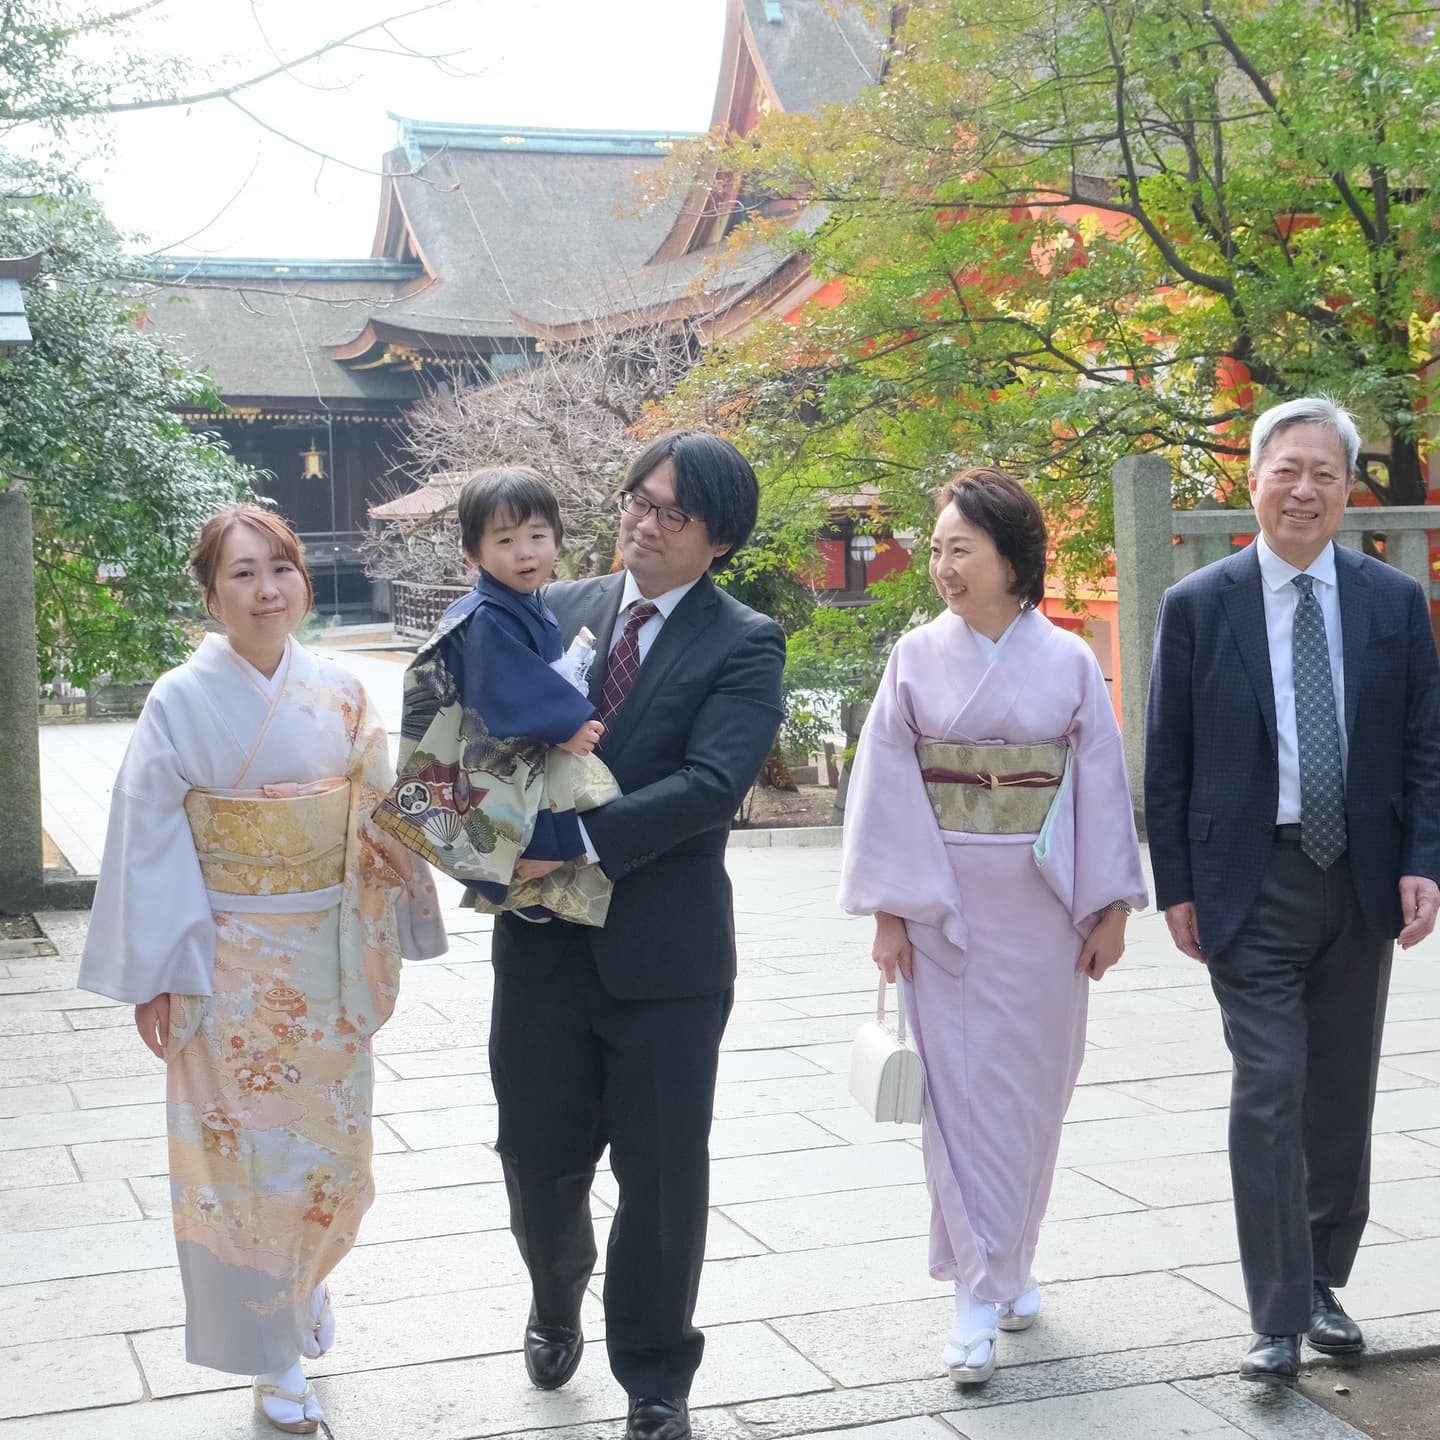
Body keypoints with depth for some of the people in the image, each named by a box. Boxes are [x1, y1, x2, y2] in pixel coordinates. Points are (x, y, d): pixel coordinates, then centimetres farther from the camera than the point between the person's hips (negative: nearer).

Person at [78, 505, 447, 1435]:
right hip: (231, 963, -3)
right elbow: (150, 844, -9)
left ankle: (309, 1273, 44)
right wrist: (158, 973, -10)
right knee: (244, 1149, 5)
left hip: (328, 954, 3)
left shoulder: (341, 695, -2)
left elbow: (380, 816, 3)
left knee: (330, 1138, 14)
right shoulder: (181, 703, -11)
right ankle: (273, 1354, 21)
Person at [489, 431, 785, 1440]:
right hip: (543, 939, 3)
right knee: (539, 1158, 14)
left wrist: (578, 842, -24)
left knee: (662, 1176, 7)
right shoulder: (555, 612, 7)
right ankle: (557, 1304, 45)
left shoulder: (744, 645, -6)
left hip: (665, 950, -3)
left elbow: (712, 785, -18)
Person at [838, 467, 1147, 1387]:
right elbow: (885, 787, -1)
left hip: (1042, 902, 1)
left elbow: (1102, 785, 2)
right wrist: (887, 913, -4)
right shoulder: (917, 658, -2)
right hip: (944, 903, 0)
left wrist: (1111, 908, 0)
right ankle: (982, 1291, 5)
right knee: (961, 1086, -1)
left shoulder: (1068, 662, -2)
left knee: (1029, 1087, 9)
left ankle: (1007, 1266, 28)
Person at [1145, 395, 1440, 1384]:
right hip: (1251, 886, -3)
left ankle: (1323, 1282, 28)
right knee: (1270, 1095, -6)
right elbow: (1168, 762, 0)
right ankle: (1279, 1320, 1)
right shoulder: (1197, 607, -1)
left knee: (1342, 1098, 12)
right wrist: (1176, 886, -3)